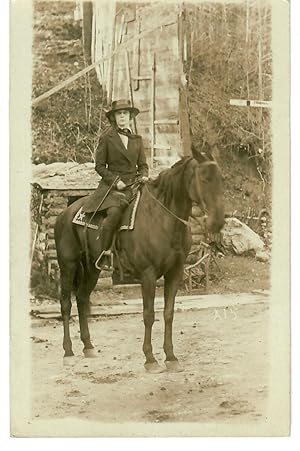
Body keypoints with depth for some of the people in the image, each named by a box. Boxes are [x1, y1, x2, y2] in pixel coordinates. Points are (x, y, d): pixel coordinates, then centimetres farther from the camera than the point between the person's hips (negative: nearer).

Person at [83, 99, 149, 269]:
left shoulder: (137, 139, 17)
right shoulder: (107, 139, 4)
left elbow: (143, 164, 19)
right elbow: (100, 166, 3)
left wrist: (144, 176, -2)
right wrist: (115, 180, -10)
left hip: (134, 184, 5)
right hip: (113, 185, -5)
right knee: (114, 212, -31)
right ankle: (103, 255, -26)